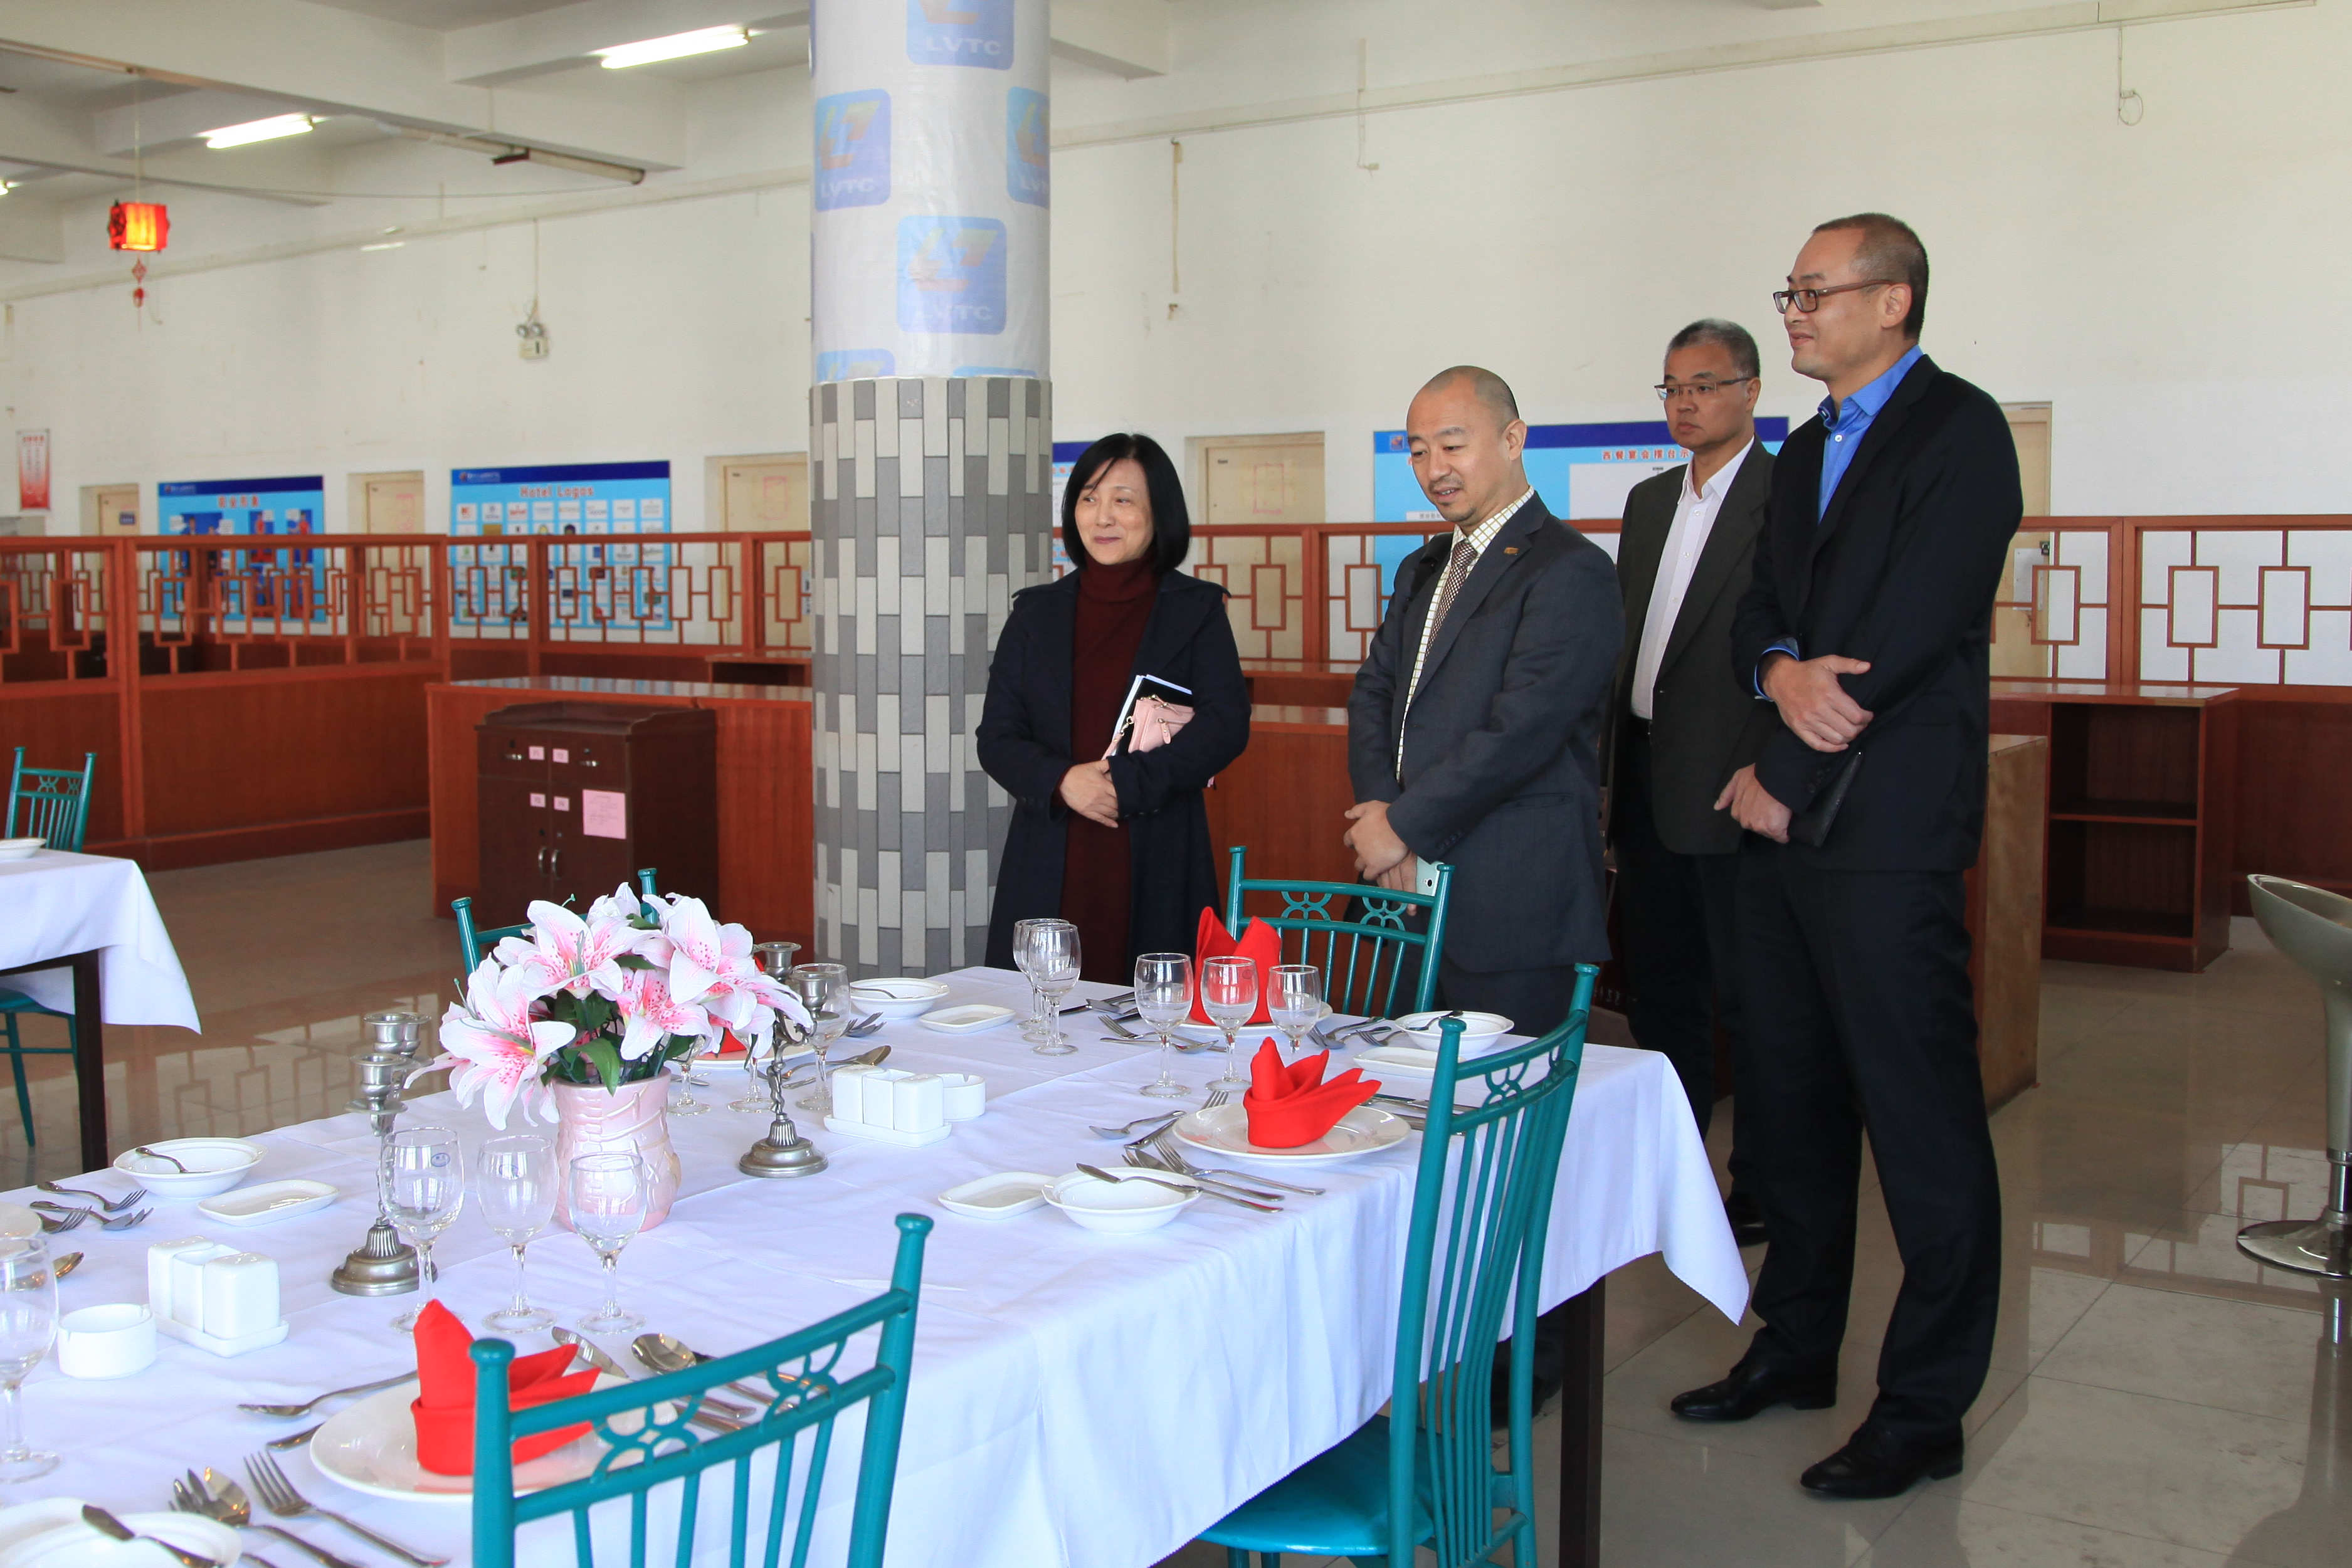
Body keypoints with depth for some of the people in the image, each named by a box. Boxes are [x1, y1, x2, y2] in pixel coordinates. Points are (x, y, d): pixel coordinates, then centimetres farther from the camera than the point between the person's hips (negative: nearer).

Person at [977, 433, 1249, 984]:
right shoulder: (1037, 611, 13)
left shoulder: (1196, 608, 6)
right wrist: (1062, 780, -11)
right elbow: (996, 737, 9)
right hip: (1051, 869, 2)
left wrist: (1126, 783, -14)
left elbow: (1227, 725, -5)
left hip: (1156, 872, -2)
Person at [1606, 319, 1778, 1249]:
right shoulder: (1649, 502, 16)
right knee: (1658, 991, 16)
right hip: (1647, 782, 7)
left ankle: (1761, 1193, 15)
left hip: (1729, 789, -7)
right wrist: (1612, 773, 14)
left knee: (1749, 998, 3)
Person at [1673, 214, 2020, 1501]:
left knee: (1921, 1119, -2)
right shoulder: (1807, 451, 19)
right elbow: (1758, 613, 15)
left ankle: (1925, 1409, 9)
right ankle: (1795, 1348, 29)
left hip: (1884, 828, -8)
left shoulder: (1959, 430, -7)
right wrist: (1783, 670, -10)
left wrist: (1786, 777, -11)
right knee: (1787, 1098, 15)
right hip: (1784, 820, 8)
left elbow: (1915, 628, -16)